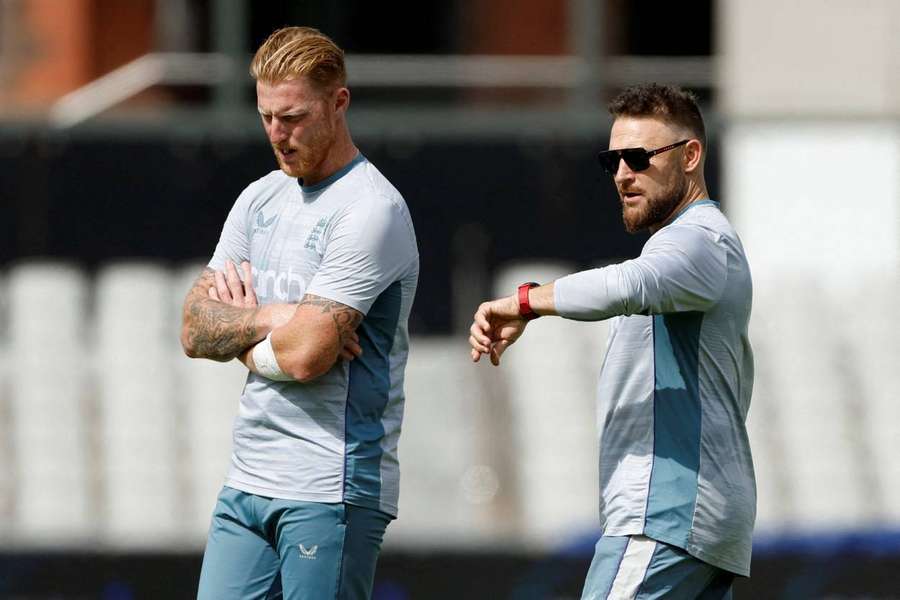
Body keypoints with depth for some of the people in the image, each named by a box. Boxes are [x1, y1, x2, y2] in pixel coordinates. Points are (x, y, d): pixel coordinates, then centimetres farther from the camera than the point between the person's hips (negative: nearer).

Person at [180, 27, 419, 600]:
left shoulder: (371, 210, -11)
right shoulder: (260, 199, 15)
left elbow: (306, 354, -19)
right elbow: (195, 330, 9)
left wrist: (242, 329, 1)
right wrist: (273, 317, -8)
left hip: (333, 488, -8)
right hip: (247, 483, 8)